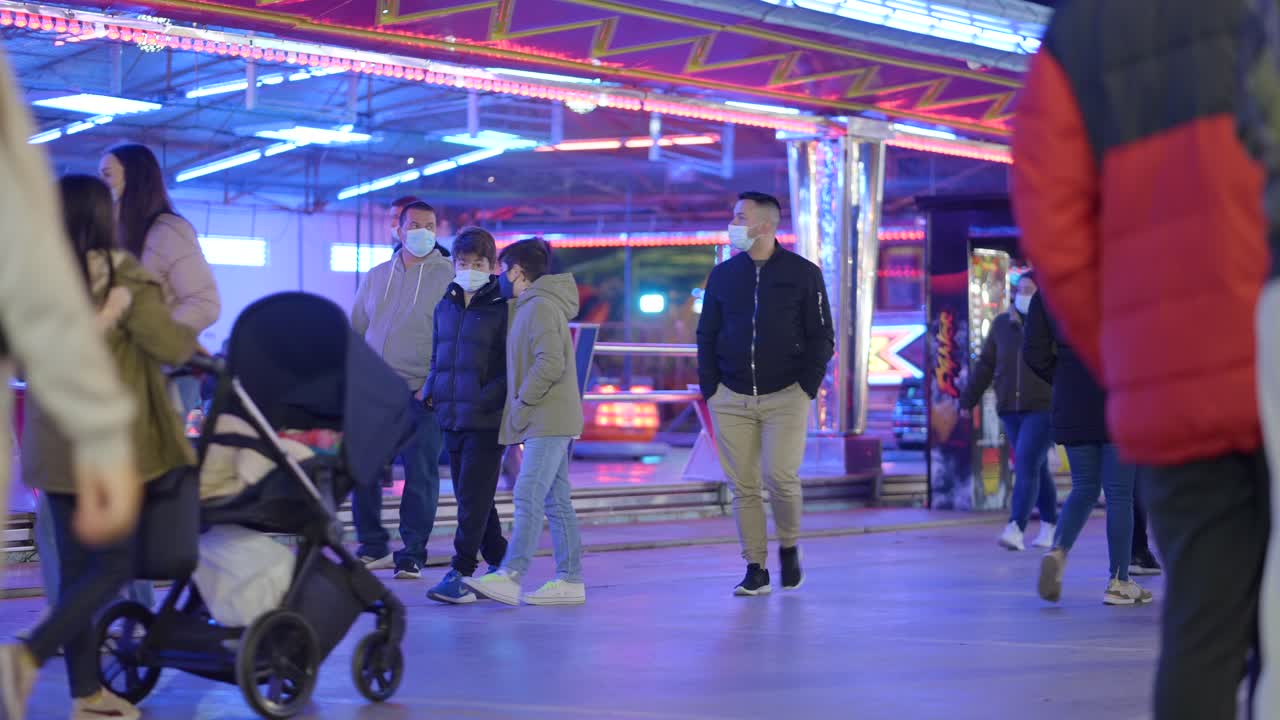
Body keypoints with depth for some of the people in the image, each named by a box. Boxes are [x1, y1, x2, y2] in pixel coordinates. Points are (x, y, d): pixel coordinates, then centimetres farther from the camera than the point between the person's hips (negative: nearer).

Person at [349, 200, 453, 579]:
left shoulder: (449, 277, 0)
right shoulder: (376, 277, 14)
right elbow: (356, 331, 19)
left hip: (422, 395, -4)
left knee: (420, 474, -2)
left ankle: (413, 554, 6)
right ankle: (373, 547, 17)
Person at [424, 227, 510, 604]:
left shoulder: (502, 309, -7)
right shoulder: (445, 307, 13)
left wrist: (486, 398, -20)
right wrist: (431, 390, 6)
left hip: (487, 421, -7)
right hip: (452, 418, 7)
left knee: (473, 498, -8)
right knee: (469, 498, 12)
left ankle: (459, 574, -8)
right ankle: (500, 565, 24)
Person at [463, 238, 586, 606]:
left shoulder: (541, 306, -12)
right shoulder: (530, 306, 20)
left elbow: (551, 363, -22)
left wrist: (522, 403, -16)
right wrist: (520, 406, 14)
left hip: (548, 420, -10)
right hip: (549, 421, 10)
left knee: (528, 496, -16)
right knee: (556, 501, 9)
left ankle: (509, 577, -22)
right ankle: (570, 580, 10)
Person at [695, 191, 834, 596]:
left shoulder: (803, 274, 1)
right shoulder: (722, 275, 9)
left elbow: (822, 338, 3)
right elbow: (706, 335, 13)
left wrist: (807, 387, -6)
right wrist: (710, 389, 4)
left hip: (786, 396, -3)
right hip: (732, 399, 3)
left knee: (781, 476, -16)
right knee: (743, 486, 0)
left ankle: (789, 547, 11)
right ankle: (756, 570, 8)